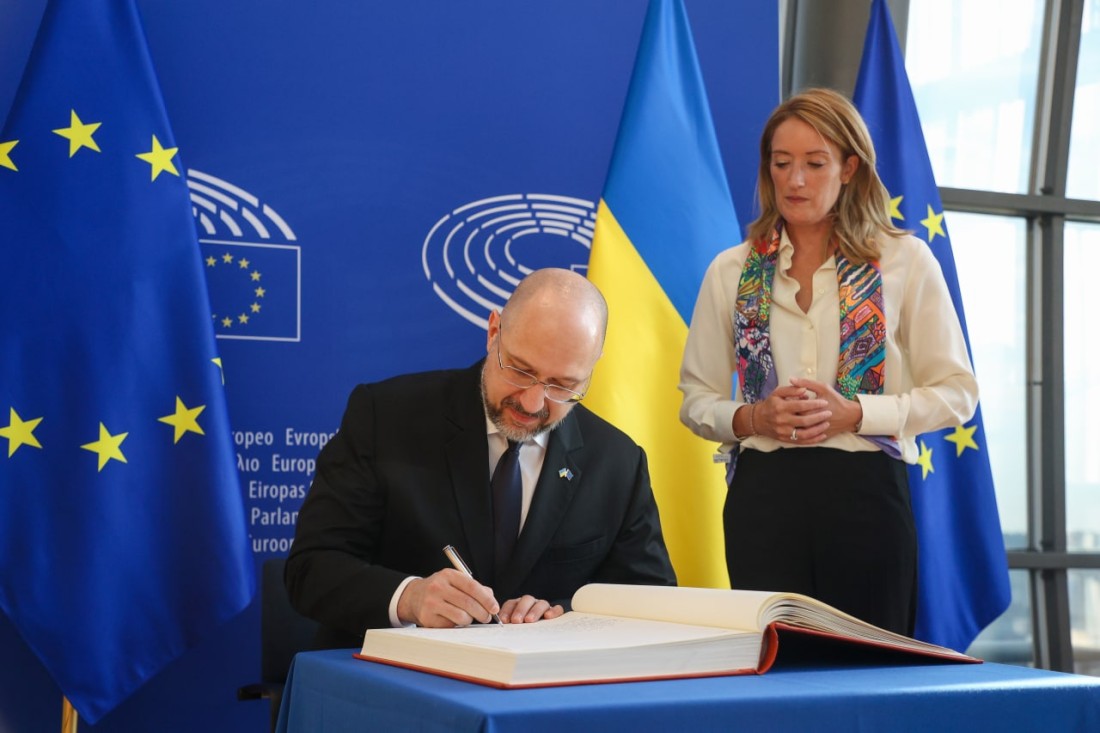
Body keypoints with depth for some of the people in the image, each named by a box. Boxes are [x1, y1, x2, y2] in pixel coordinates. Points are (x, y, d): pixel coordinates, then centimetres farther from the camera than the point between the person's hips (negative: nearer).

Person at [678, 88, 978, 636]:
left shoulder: (905, 261, 2)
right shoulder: (731, 271, 8)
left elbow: (955, 393, 2)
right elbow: (696, 398, 11)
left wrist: (854, 414, -12)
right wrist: (750, 418, -10)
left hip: (866, 492, -1)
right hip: (763, 493, 1)